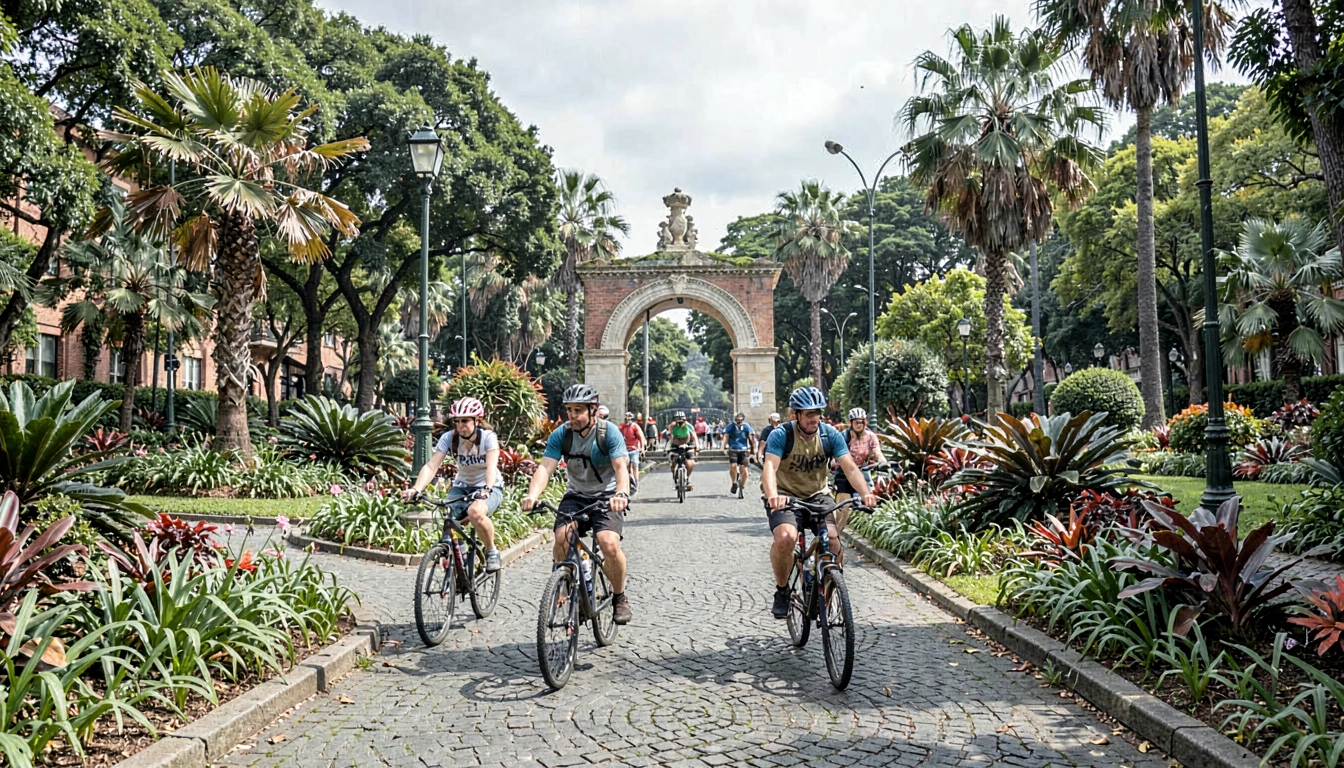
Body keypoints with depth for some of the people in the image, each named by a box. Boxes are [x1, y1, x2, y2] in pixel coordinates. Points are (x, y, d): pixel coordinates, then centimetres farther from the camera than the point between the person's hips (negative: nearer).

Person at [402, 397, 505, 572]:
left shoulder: (488, 437, -20)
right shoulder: (448, 438, -14)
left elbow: (491, 466, -35)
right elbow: (431, 466, -24)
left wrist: (486, 489, -55)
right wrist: (416, 489, -42)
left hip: (490, 487, -4)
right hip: (462, 486, 4)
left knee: (475, 512, -36)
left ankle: (491, 551, -9)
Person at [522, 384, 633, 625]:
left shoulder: (609, 433, -15)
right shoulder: (561, 435, -8)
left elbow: (621, 467, -27)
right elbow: (545, 467, -19)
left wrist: (621, 494, -48)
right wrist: (532, 495, -38)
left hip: (606, 496, -3)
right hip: (576, 496, 3)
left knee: (609, 544, -26)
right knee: (561, 539, -24)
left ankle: (619, 597, 1)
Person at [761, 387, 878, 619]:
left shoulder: (830, 434, -6)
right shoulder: (781, 435, -16)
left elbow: (849, 466, -15)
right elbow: (769, 468, -30)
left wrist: (865, 493, -34)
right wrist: (773, 495, -51)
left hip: (817, 497, 3)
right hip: (786, 497, -3)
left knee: (834, 543, -20)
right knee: (785, 538, -32)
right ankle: (782, 591, -6)